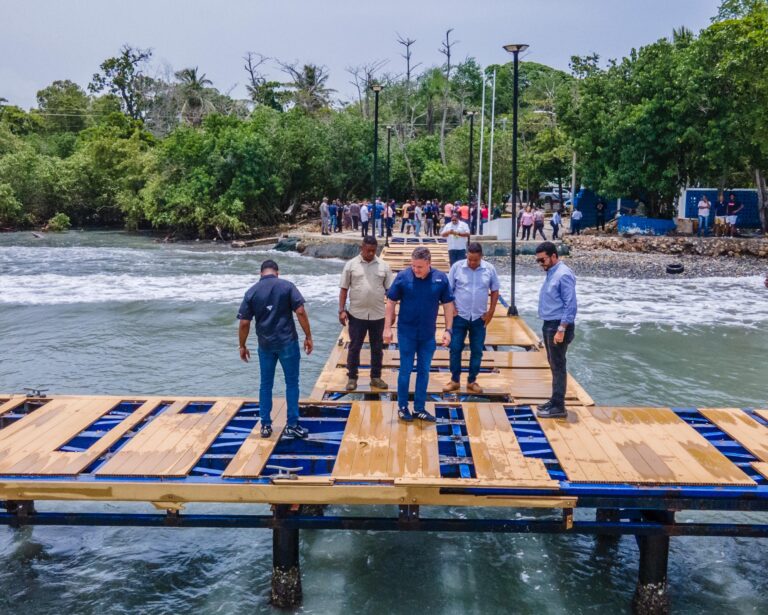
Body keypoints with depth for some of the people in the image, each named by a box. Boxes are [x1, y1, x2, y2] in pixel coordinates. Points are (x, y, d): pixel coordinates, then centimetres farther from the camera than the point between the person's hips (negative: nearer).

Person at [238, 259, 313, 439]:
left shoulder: (251, 292, 2)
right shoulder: (287, 286, -4)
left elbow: (244, 323, 1)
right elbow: (300, 312, -11)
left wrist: (242, 346, 12)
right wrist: (308, 337, -5)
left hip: (265, 344, 2)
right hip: (287, 342, -2)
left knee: (266, 384, 13)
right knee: (291, 383, 6)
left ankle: (265, 425, 17)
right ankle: (291, 426, 8)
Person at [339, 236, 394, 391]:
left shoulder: (383, 266, 2)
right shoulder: (351, 265, -2)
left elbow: (390, 290, 6)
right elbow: (344, 289, 1)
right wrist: (342, 310, -5)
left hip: (378, 314, 2)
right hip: (357, 314, -2)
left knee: (377, 347, 10)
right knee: (354, 347, 6)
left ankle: (376, 377, 22)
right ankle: (352, 378, 17)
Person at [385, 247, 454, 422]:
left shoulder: (441, 278, -6)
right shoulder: (403, 276, -11)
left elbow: (448, 304, 1)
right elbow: (391, 302, -5)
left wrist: (448, 330, -2)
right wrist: (387, 328, -6)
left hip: (428, 335, 2)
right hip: (406, 333, -2)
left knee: (424, 371, 11)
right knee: (405, 370, 7)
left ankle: (420, 408, 22)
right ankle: (402, 407, 21)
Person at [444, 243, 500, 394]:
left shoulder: (490, 269, -3)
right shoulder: (457, 267, -6)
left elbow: (495, 291, 6)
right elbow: (448, 289, 0)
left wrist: (491, 311, 0)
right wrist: (451, 308, -8)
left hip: (479, 318, 1)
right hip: (459, 316, -1)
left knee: (477, 351, 7)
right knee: (455, 348, 3)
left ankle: (472, 381, 19)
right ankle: (455, 380, 16)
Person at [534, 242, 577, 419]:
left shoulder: (563, 274, -17)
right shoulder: (551, 273, 12)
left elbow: (570, 305, -20)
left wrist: (561, 330, -23)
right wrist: (550, 327, 17)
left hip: (558, 326, -9)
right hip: (549, 325, 9)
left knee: (558, 366, -4)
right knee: (554, 365, 15)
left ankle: (558, 406, 1)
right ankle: (555, 401, 23)